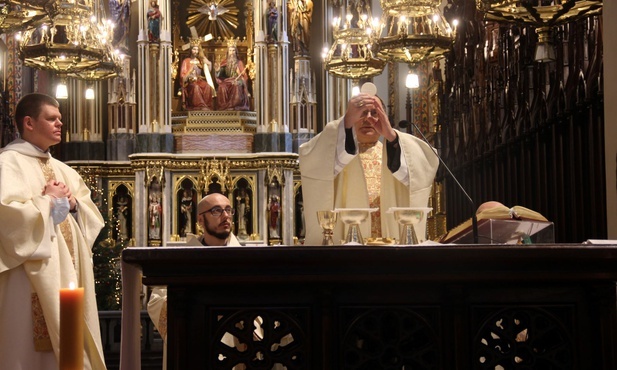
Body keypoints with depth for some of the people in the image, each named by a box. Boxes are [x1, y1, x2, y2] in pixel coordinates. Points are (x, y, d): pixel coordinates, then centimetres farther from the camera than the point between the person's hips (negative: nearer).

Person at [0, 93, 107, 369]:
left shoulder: (61, 169, 19)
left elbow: (92, 215, 20)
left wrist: (73, 203, 0)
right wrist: (48, 200, -11)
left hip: (68, 272, 8)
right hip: (32, 277, -8)